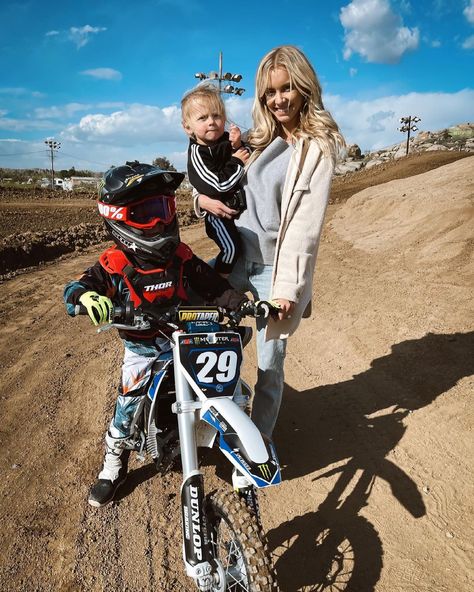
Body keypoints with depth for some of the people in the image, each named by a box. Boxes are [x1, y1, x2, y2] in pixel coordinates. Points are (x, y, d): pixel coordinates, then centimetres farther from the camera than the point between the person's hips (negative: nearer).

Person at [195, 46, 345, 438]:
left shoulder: (318, 147, -5)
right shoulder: (260, 140, 13)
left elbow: (306, 224, -13)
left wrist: (289, 286, -18)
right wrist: (203, 198, 1)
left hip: (277, 269, -5)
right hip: (235, 258, 6)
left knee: (270, 363, 4)